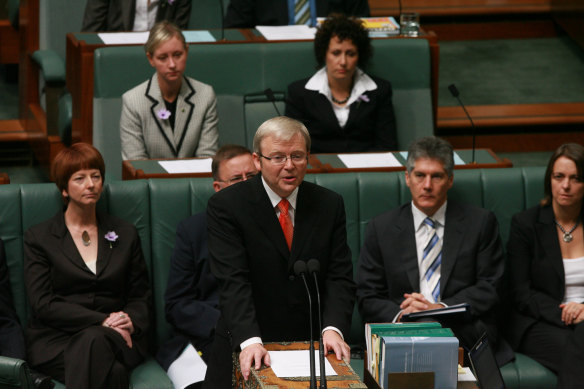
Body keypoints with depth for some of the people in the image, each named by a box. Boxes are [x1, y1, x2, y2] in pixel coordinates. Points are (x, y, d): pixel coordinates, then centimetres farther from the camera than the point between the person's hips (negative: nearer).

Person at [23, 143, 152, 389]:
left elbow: (141, 297, 20)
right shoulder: (38, 237, 9)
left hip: (115, 338, 3)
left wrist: (131, 321, -6)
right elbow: (42, 304, -2)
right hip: (55, 339, -3)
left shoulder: (125, 234, 19)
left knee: (93, 342, -38)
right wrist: (102, 321, -14)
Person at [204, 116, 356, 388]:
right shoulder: (225, 207, -3)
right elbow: (233, 282, -13)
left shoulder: (329, 205, 7)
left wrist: (333, 329, -16)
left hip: (312, 349, 3)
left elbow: (340, 277, 2)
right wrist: (249, 341, -27)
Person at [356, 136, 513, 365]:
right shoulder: (382, 229, 14)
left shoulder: (481, 223, 12)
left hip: (464, 335, 0)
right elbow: (368, 298, 10)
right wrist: (400, 316, -12)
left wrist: (441, 309, -10)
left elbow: (490, 288, 5)